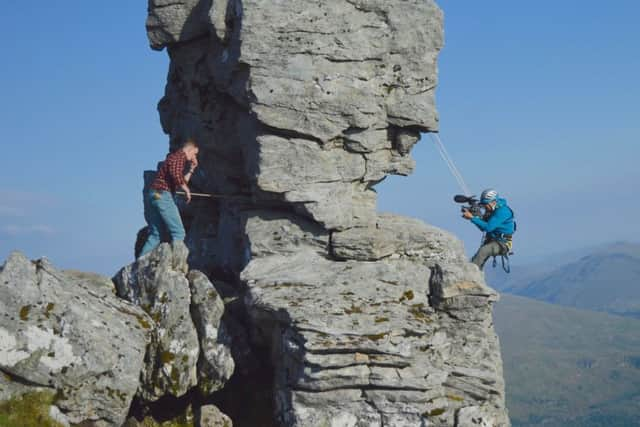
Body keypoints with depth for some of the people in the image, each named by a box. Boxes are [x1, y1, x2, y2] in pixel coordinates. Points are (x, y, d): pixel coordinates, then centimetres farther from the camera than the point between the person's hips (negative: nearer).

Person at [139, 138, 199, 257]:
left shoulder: (173, 157, 28)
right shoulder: (180, 156, -3)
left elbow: (181, 182, 31)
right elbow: (175, 174, -22)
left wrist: (191, 169, 29)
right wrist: (187, 190, -12)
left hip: (153, 195, 10)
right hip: (162, 195, -10)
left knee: (155, 234, 10)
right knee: (178, 232, -9)